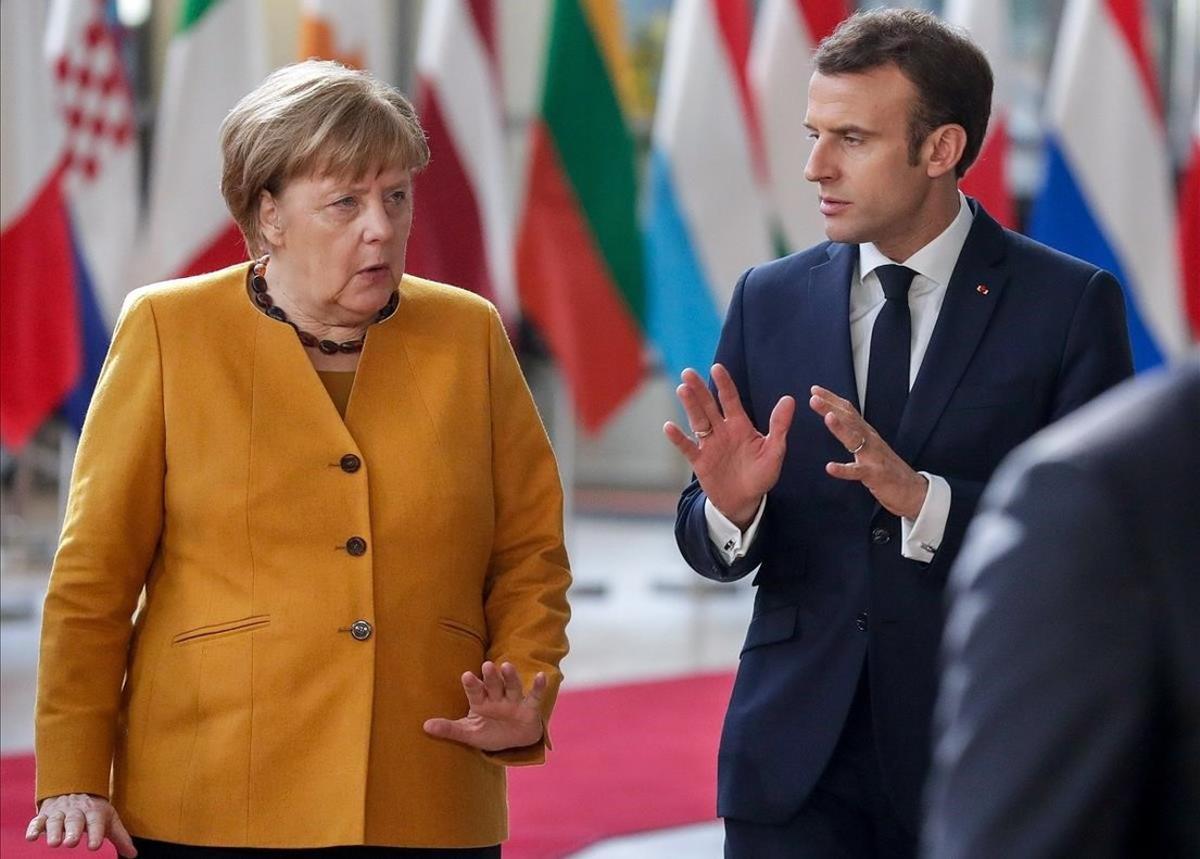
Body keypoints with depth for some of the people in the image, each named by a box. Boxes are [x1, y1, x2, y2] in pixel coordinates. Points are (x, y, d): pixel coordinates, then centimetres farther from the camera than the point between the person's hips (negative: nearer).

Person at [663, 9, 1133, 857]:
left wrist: (925, 499, -24)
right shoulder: (769, 300, 6)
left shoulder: (1070, 304, -4)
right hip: (798, 757, 3)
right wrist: (729, 505, -15)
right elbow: (712, 552, 7)